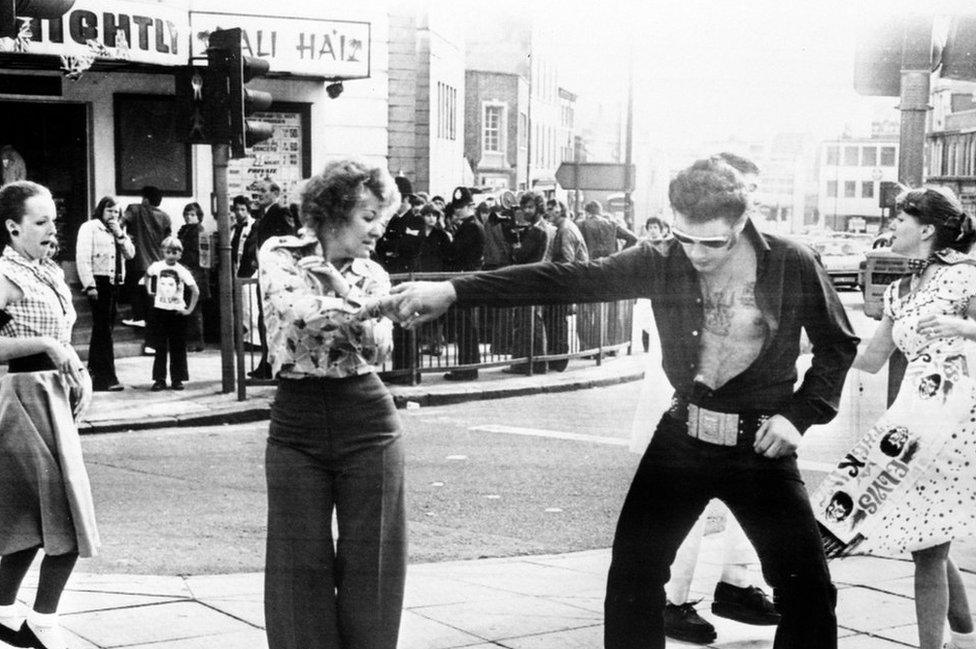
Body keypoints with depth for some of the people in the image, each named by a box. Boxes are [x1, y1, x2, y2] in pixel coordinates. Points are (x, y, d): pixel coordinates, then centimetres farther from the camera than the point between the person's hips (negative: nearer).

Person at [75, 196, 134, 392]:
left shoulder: (117, 231, 20)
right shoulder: (89, 228, -4)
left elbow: (130, 254, 11)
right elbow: (83, 257, -12)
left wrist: (120, 234, -3)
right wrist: (89, 285, -19)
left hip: (114, 282, 8)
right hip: (99, 281, -8)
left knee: (102, 328, 15)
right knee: (103, 329, -10)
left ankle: (93, 372, 25)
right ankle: (106, 378, -11)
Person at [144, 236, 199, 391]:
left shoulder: (183, 271, -7)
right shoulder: (157, 267, -2)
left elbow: (195, 292, -5)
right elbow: (147, 275, 22)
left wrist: (190, 309, -7)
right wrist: (149, 290, 11)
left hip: (177, 312, -1)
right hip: (160, 310, 1)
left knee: (178, 348, 3)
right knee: (160, 348, 3)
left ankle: (177, 379, 11)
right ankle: (159, 380, 7)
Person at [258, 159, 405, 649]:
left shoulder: (372, 274, 6)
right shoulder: (280, 255, -1)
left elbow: (379, 348, -7)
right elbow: (293, 312, -21)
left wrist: (338, 281, -13)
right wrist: (362, 306, -23)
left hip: (367, 426, 2)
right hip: (296, 427, -1)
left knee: (369, 559, 4)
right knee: (301, 563, 3)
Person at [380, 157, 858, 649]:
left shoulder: (793, 266, -11)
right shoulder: (661, 263, -7)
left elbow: (839, 344, 3)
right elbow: (564, 280, -13)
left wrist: (800, 414, -11)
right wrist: (453, 290, -21)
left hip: (761, 444, -2)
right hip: (682, 436, 2)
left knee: (808, 587, -2)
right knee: (632, 573, 1)